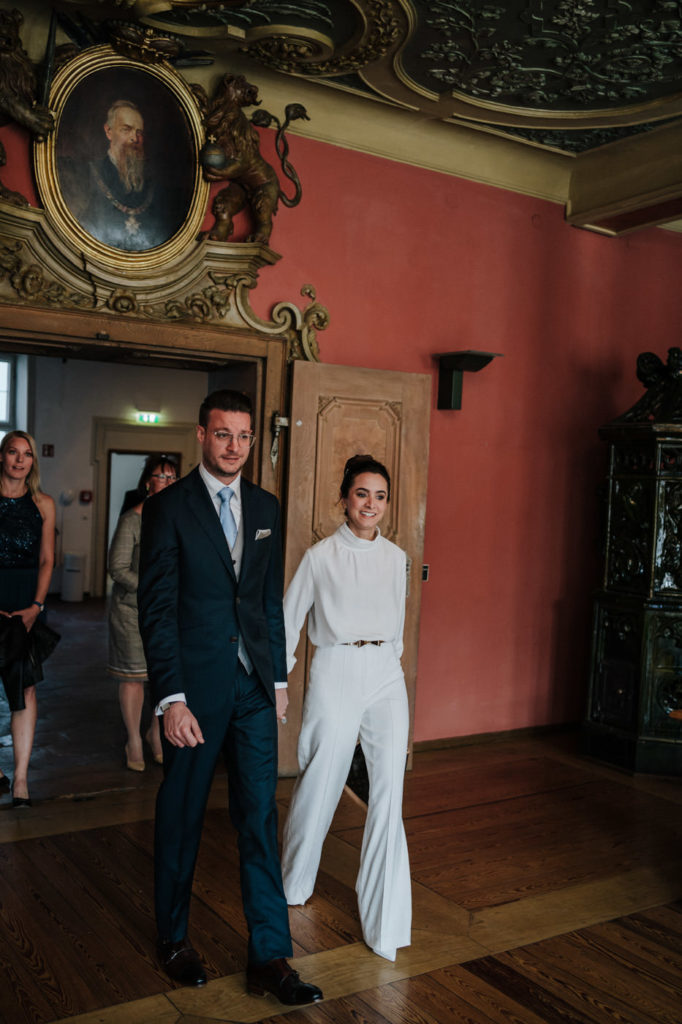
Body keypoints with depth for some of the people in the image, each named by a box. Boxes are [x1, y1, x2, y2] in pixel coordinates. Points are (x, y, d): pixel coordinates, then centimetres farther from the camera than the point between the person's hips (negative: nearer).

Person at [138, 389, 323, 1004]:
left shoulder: (266, 507, 8)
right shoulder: (168, 508, -8)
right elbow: (157, 608, -11)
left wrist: (279, 677, 11)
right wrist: (171, 699, -15)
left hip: (254, 687, 4)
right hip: (195, 688, -4)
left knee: (260, 817, 7)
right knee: (181, 816, 12)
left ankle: (271, 957, 18)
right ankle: (174, 939, 33)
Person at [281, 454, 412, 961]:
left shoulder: (396, 558, 9)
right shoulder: (321, 555, -1)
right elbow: (289, 617, 4)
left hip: (386, 676, 3)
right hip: (336, 673, -3)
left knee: (389, 788, -7)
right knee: (321, 782, 8)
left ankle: (385, 921, 2)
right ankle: (295, 882, 36)